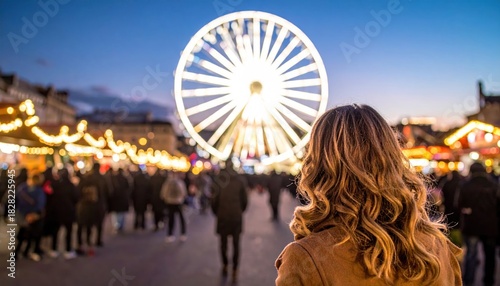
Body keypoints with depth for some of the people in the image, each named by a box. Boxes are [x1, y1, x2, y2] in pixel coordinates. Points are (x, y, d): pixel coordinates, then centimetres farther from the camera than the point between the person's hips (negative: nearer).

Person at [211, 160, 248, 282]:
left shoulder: (218, 181, -8)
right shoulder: (240, 180, -6)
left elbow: (214, 200, -6)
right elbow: (245, 200, -2)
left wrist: (216, 213, 10)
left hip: (222, 216, 0)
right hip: (236, 217, 0)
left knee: (223, 243, 17)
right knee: (236, 244, 8)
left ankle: (225, 265, 27)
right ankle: (235, 270, 5)